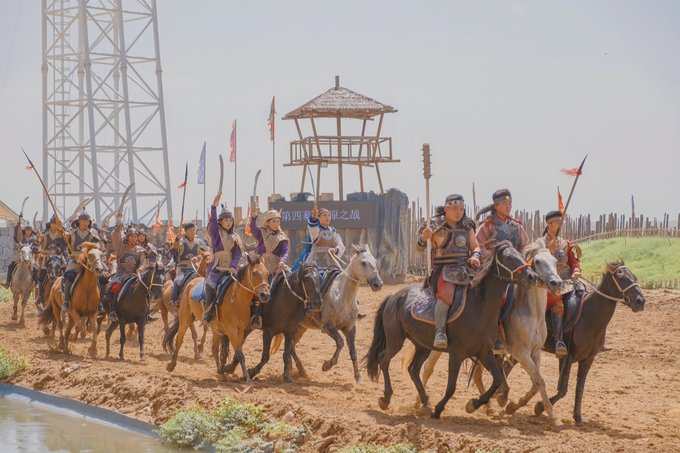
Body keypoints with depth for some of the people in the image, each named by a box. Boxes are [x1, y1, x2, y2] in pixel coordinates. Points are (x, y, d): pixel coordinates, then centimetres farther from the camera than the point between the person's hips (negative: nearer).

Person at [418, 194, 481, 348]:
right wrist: (424, 238, -19)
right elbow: (420, 248, 4)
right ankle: (440, 332, -38)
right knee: (447, 293, -36)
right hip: (444, 270, -5)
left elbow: (475, 247, 16)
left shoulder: (467, 227, 13)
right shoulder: (437, 228, 1)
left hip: (465, 269, 5)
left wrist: (475, 256, -7)